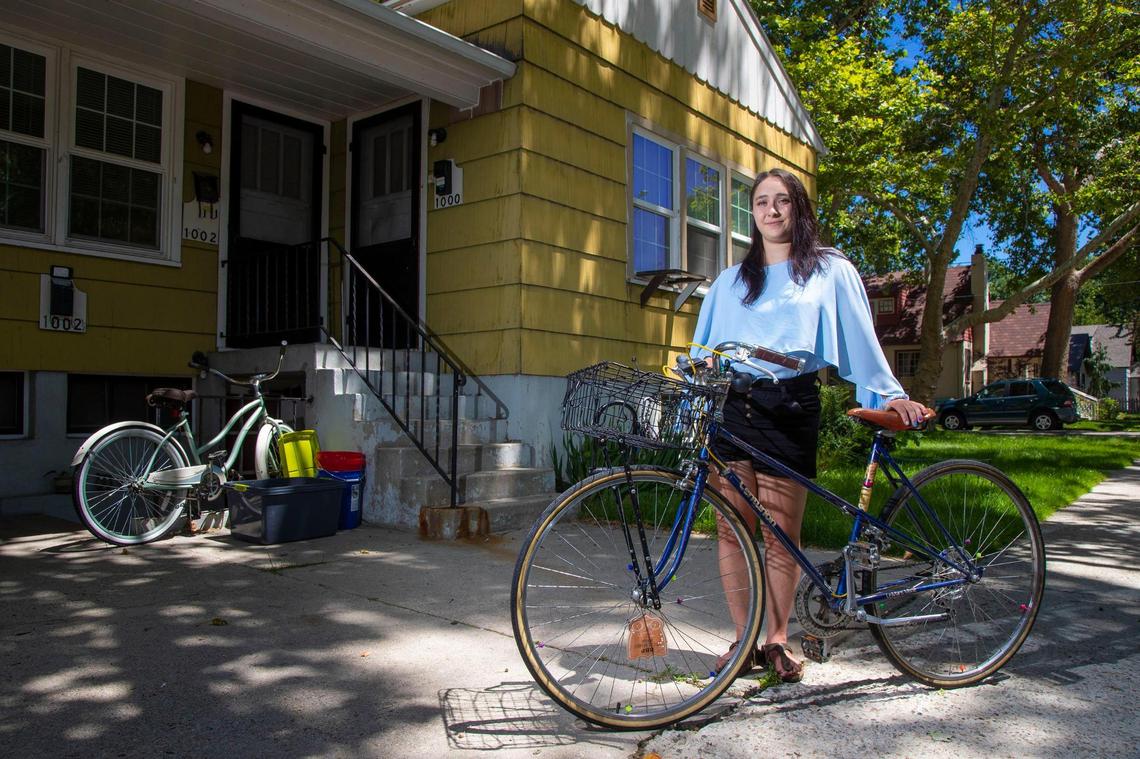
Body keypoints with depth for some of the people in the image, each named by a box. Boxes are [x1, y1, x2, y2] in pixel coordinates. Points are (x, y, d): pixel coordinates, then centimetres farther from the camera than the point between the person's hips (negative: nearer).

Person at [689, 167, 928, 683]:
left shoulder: (831, 271, 12)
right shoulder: (731, 280, 20)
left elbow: (860, 339, 6)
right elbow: (704, 346, 17)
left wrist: (890, 394, -4)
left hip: (791, 408, -2)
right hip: (731, 406, 3)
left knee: (781, 534, 0)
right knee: (734, 527, 2)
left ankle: (777, 641, 15)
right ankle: (743, 639, 13)